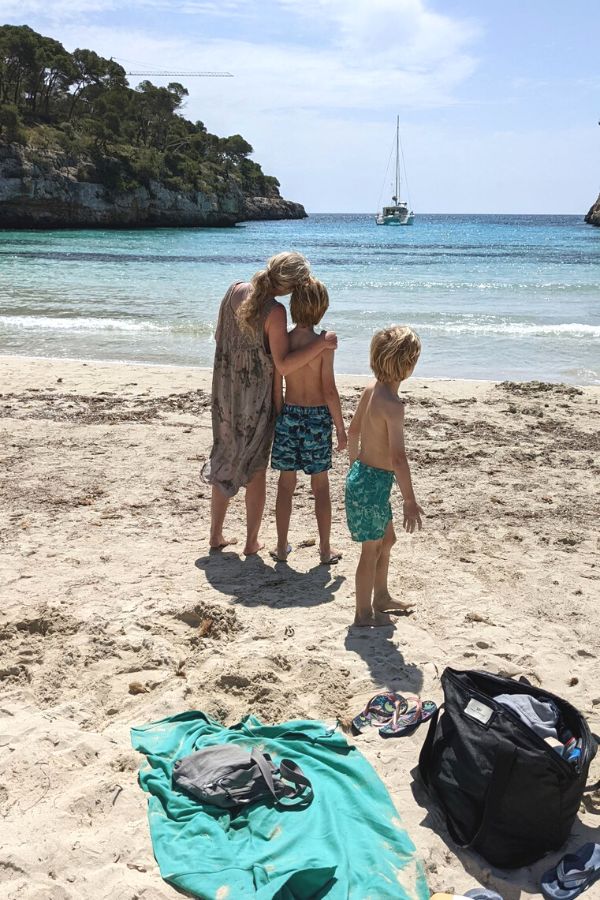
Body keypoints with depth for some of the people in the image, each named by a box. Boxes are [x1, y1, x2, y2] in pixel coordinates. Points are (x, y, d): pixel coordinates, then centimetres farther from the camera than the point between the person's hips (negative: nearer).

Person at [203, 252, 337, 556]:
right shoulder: (274, 312, -22)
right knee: (255, 468, 10)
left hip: (226, 391, 6)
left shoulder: (236, 290, -2)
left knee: (224, 462, 18)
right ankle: (252, 542, 19)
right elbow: (283, 365, -26)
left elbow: (219, 335, 9)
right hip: (255, 398, -6)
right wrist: (322, 344, -23)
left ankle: (216, 535, 26)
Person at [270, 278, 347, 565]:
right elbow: (329, 390, -14)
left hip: (289, 415, 3)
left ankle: (282, 547, 21)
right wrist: (341, 429, -5)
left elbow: (277, 388, -2)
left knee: (286, 483, 13)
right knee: (321, 486, 10)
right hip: (317, 417, -2)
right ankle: (325, 550, 19)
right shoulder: (323, 344, -15)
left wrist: (279, 417, 11)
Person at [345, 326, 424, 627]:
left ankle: (381, 598, 40)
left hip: (362, 474, 9)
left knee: (387, 538, 24)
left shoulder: (370, 391, 3)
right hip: (374, 481, -9)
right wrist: (410, 501, -22)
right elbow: (398, 457, -27)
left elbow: (354, 430, 15)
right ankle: (364, 613, 21)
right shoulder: (393, 405, -24)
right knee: (372, 548, 6)